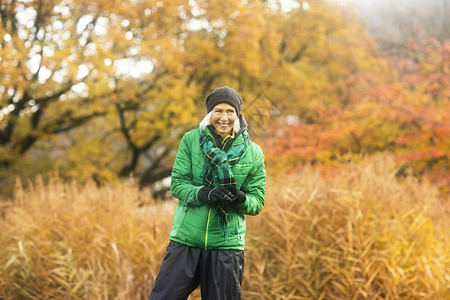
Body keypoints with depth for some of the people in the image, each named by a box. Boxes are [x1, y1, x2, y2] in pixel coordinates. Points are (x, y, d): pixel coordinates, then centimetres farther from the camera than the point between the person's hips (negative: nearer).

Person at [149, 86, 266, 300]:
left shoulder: (253, 152, 4)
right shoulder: (191, 140, 3)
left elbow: (257, 202, 4)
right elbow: (177, 184, -2)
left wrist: (240, 199, -19)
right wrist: (206, 195, -21)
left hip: (227, 244, 1)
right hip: (186, 240, 0)